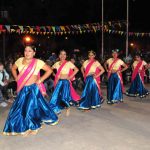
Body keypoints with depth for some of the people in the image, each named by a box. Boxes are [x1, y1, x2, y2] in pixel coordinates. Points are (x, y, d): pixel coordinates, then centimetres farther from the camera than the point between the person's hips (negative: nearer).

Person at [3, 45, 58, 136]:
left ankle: (32, 127, 21)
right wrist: (16, 78, 9)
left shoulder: (38, 62, -10)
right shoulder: (20, 60, 3)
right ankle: (21, 127, 30)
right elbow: (13, 68, 22)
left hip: (32, 88, -5)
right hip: (22, 89, 5)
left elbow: (49, 70, -8)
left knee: (31, 107, 0)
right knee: (19, 107, 10)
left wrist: (40, 80, -10)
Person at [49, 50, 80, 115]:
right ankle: (57, 109, 17)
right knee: (56, 95, 3)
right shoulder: (57, 63, 7)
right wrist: (55, 75, 10)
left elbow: (76, 69, -11)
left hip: (65, 81, -4)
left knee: (65, 96, -3)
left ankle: (67, 109, 16)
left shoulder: (68, 63, -6)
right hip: (58, 82, 4)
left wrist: (70, 77, -12)